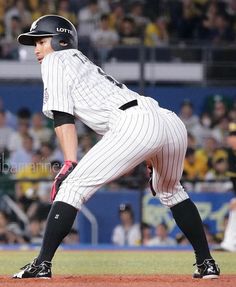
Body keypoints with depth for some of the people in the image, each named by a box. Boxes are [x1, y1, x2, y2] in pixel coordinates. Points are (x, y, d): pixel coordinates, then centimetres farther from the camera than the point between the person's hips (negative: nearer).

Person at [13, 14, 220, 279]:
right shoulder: (85, 63, 36)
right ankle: (206, 264, 31)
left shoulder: (55, 60, 14)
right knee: (170, 191, 33)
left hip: (135, 124, -9)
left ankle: (42, 264, -14)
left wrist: (70, 164, -8)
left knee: (72, 186, -6)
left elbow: (63, 116, 0)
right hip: (174, 123, 9)